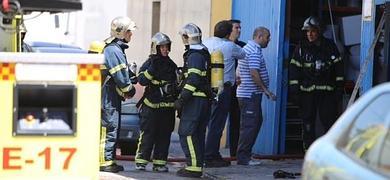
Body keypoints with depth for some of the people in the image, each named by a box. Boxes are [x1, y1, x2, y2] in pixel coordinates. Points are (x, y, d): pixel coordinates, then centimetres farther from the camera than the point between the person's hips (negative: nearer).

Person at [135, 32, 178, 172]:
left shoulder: (171, 65, 15)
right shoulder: (149, 63, 0)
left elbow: (178, 84, 25)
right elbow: (142, 80, -14)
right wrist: (152, 68, -22)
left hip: (168, 106, 5)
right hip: (151, 105, -5)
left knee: (164, 136, 4)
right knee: (147, 134, -6)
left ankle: (159, 162, 9)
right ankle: (141, 161, 0)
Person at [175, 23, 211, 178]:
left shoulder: (194, 55, -14)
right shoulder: (203, 53, 18)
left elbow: (193, 80, -22)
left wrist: (181, 99, -21)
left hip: (195, 100, -10)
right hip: (204, 99, 10)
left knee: (186, 133, -9)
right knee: (198, 134, 12)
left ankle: (194, 167, -12)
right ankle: (198, 166, 15)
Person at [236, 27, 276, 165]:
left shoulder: (248, 48, 18)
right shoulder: (254, 51, -16)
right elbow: (254, 73, -23)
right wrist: (266, 90, -16)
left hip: (248, 93, 11)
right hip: (251, 94, -11)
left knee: (257, 122, 17)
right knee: (249, 125, -7)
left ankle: (246, 153, 21)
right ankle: (243, 157, -4)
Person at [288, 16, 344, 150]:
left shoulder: (329, 46, 6)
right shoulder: (301, 48, 5)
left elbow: (339, 67, 9)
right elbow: (294, 69, 3)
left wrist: (339, 86, 3)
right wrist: (294, 89, -4)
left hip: (327, 91, 0)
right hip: (307, 92, 0)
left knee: (329, 119, -3)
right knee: (308, 122, 2)